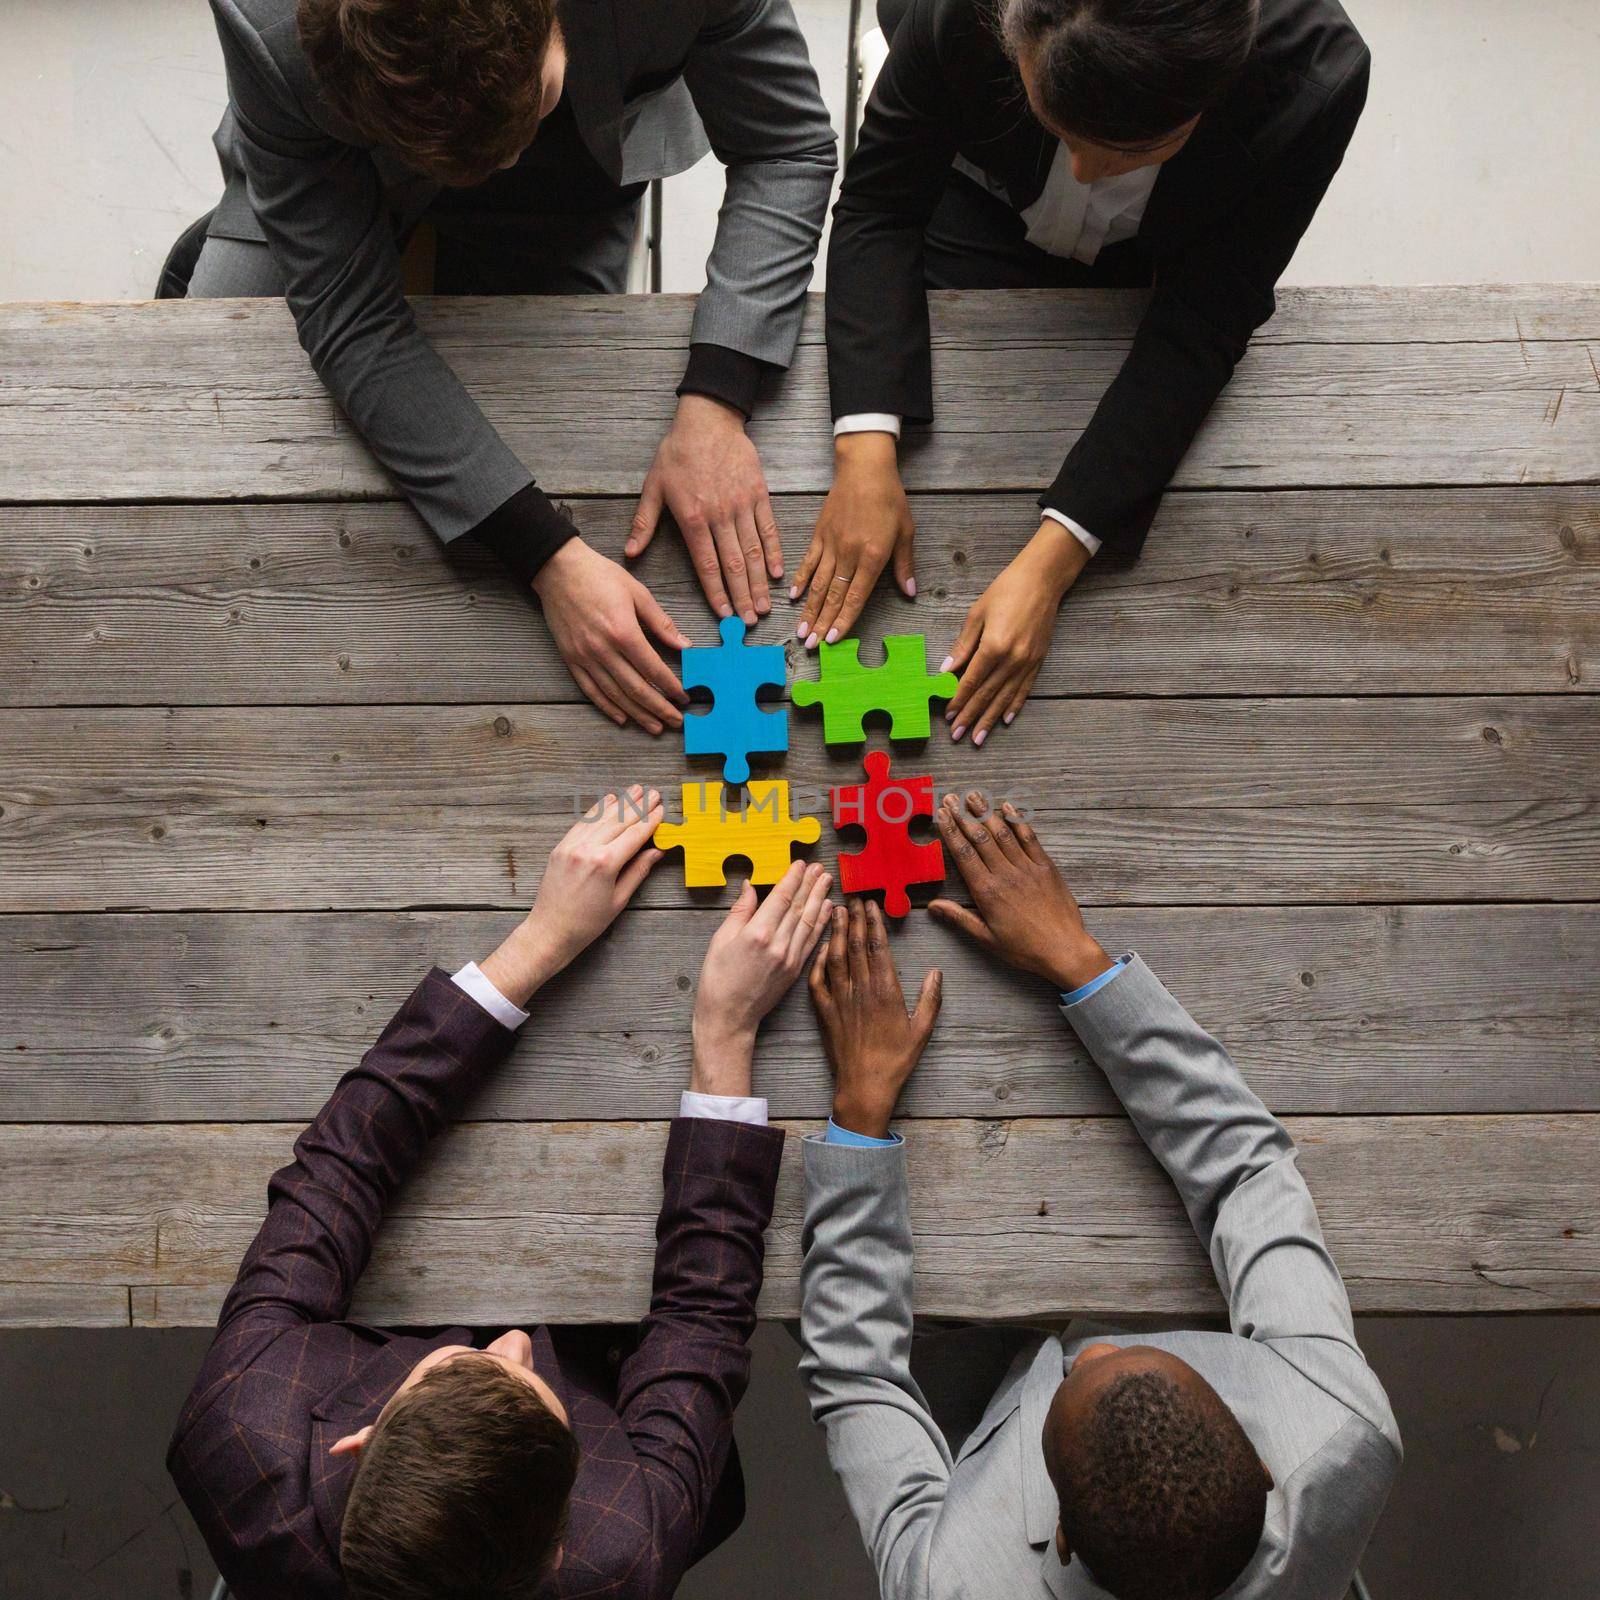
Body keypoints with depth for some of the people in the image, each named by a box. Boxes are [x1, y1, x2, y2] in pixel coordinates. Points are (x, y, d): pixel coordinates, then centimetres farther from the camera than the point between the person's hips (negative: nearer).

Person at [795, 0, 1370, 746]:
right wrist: (864, 452, -40)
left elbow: (1197, 334, -34)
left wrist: (1050, 562, -42)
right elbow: (877, 208, -27)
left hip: (1159, 257, 0)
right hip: (986, 214, 1)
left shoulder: (1316, 80, -40)